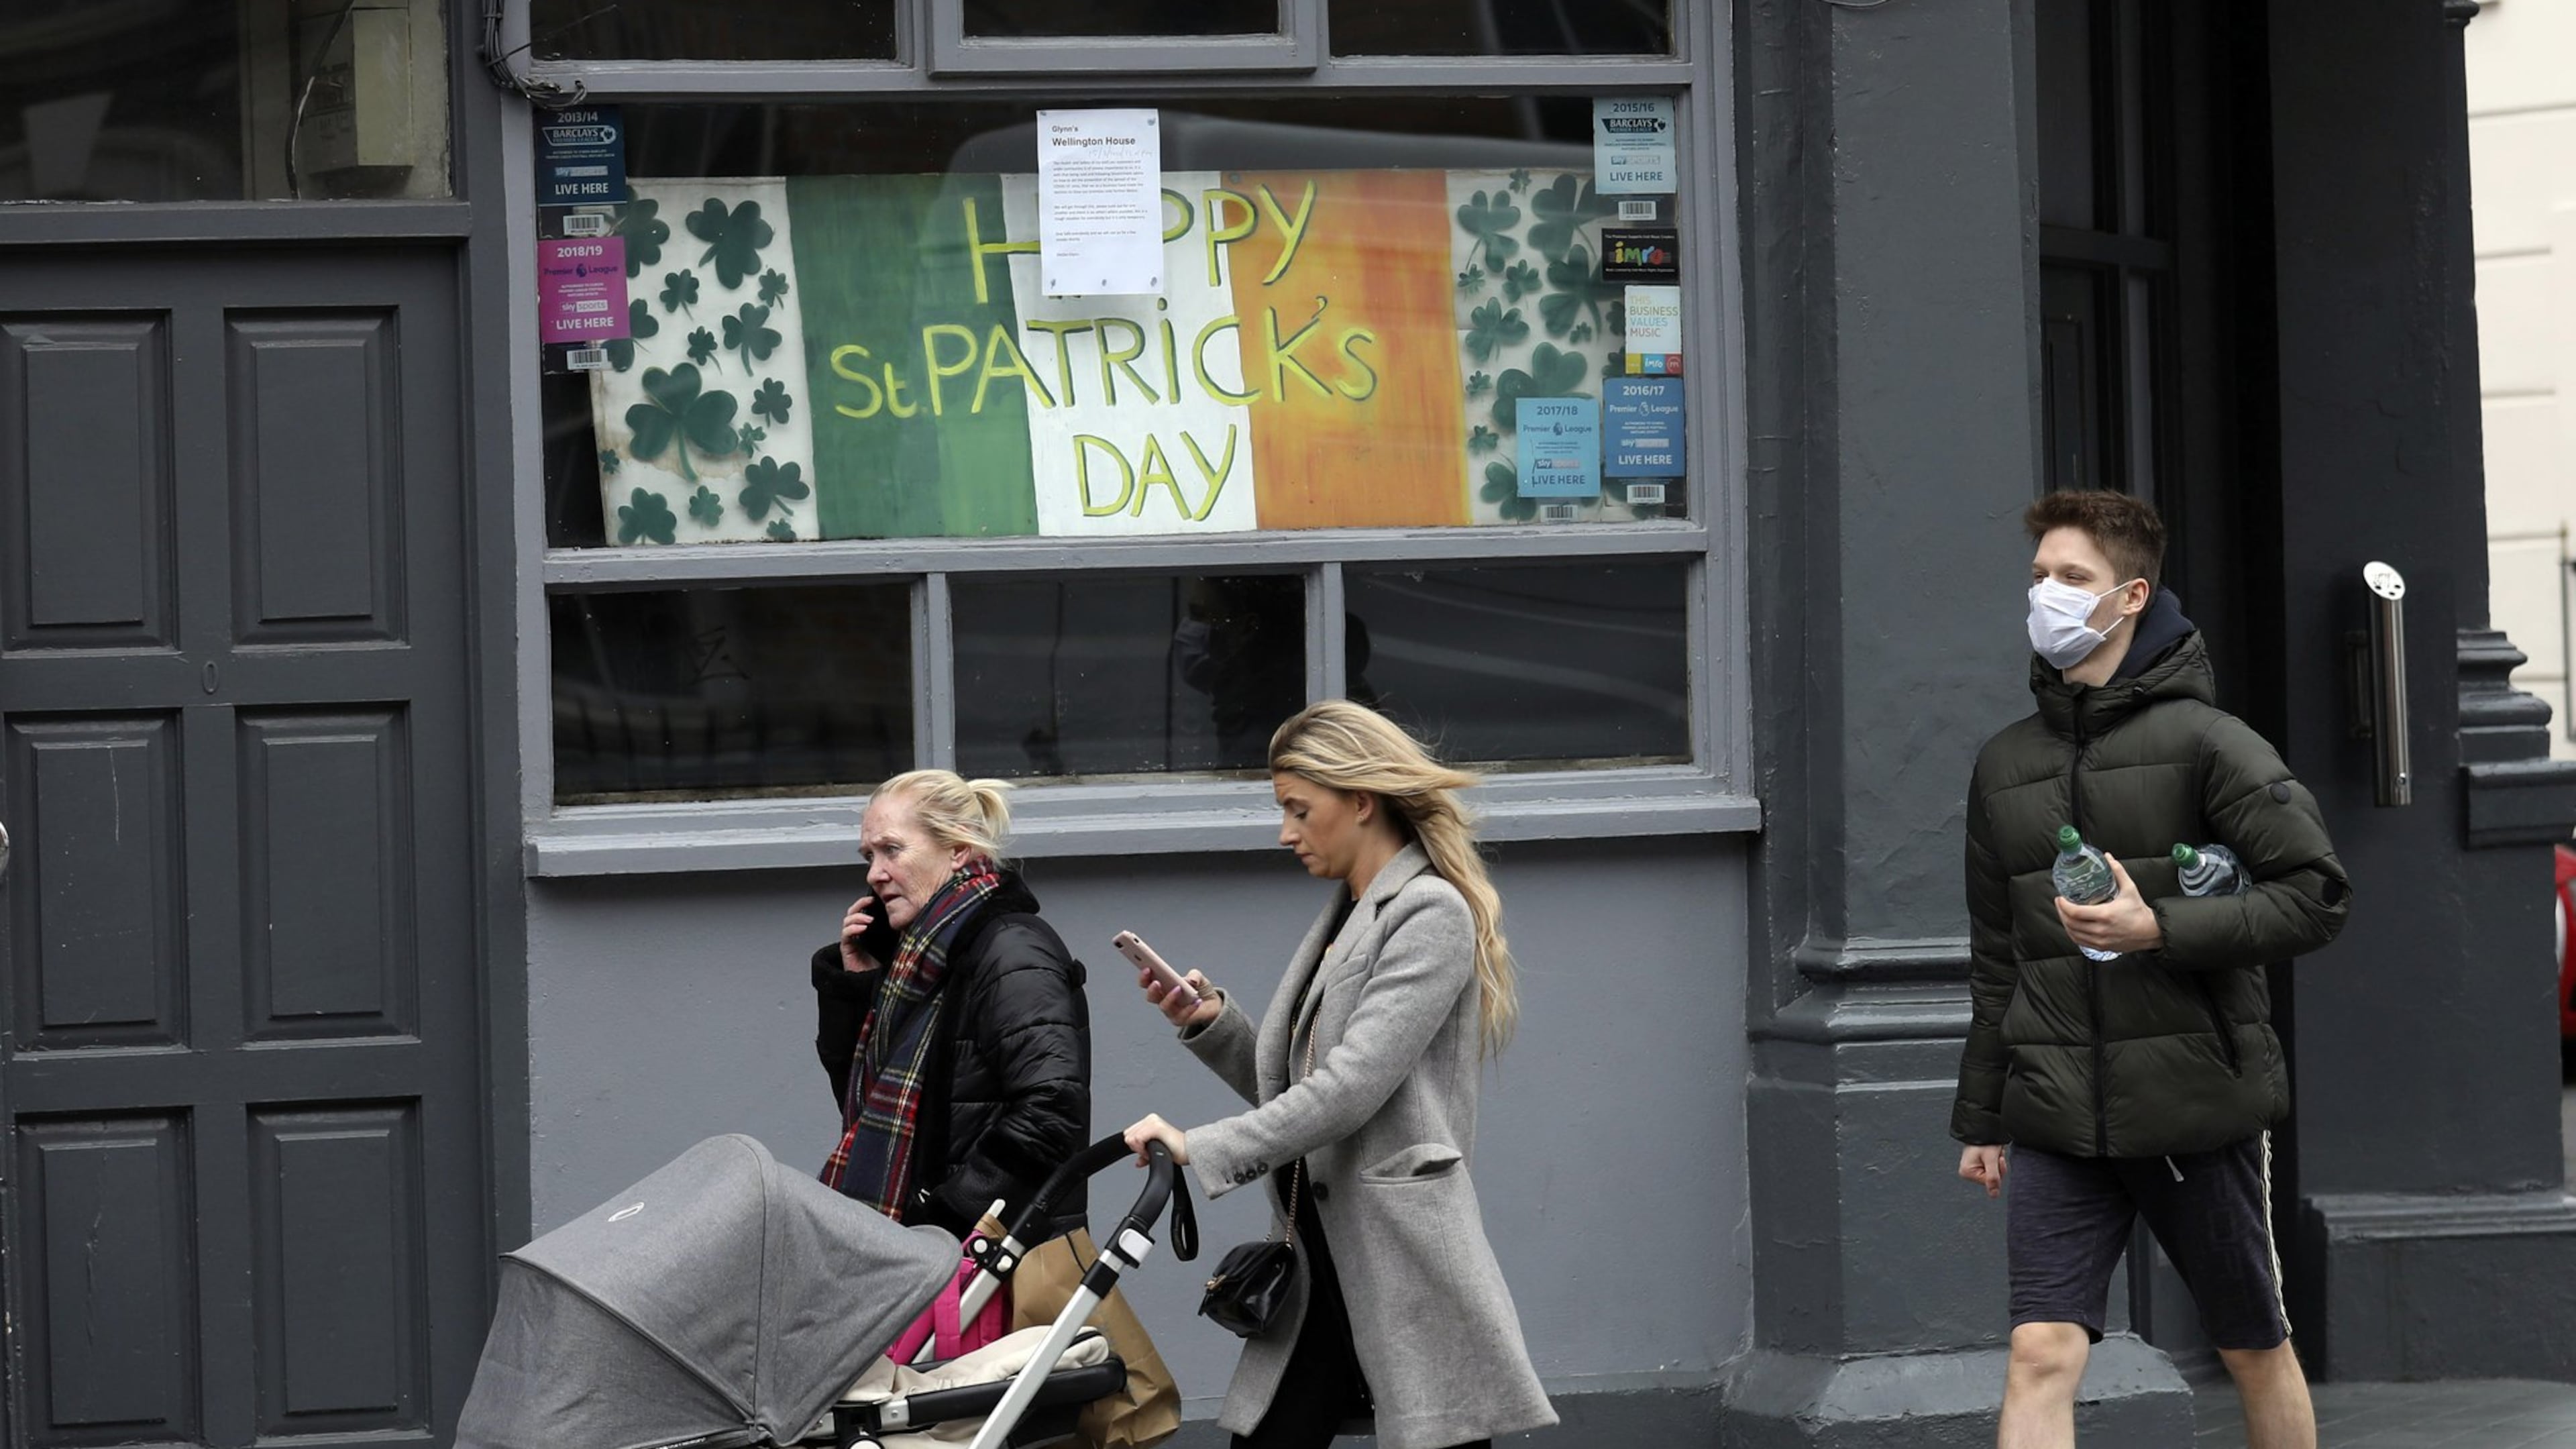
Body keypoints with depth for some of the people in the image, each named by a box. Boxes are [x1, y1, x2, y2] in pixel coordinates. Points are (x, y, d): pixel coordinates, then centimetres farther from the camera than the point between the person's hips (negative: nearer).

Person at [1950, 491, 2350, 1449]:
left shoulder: (2203, 740, -5)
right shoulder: (2005, 764, 11)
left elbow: (2316, 897, -11)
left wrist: (2159, 929, -19)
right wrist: (1979, 1117, 19)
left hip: (2199, 1108, -3)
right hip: (2058, 1119, 3)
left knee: (2256, 1352, 12)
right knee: (2041, 1353, -10)